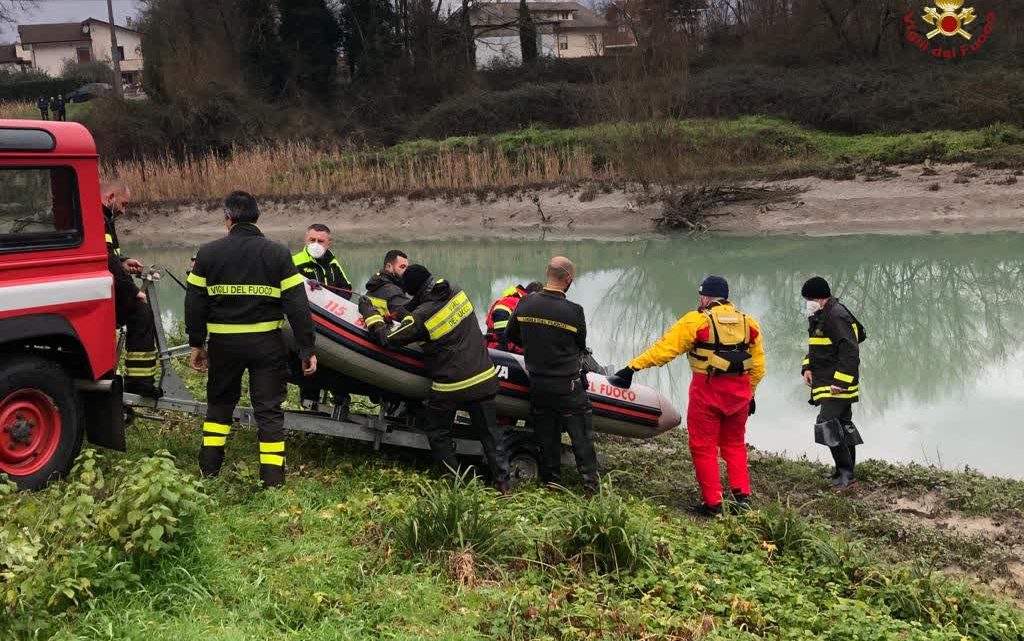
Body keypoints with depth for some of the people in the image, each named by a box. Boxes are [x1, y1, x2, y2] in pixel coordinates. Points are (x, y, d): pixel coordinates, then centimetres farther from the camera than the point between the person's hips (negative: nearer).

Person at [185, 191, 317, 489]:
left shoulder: (208, 253, -1)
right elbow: (297, 305, -7)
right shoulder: (278, 254, -4)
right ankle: (272, 478, 5)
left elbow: (194, 303, 2)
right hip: (267, 342, -1)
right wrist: (307, 349, -3)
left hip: (224, 343, 2)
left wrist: (196, 343, 12)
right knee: (269, 408, 6)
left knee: (219, 403, 20)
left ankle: (209, 469, 26)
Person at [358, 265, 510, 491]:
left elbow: (388, 338, -8)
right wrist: (405, 314, 22)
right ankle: (503, 482, 13)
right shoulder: (458, 293, -2)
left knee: (438, 432, 17)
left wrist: (371, 314, 7)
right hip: (483, 378, 5)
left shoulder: (422, 316, -18)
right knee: (490, 431, 12)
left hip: (450, 387, -5)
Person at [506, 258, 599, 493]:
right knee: (581, 434, 10)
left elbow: (511, 335, 7)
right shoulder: (574, 311, -18)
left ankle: (551, 481, 26)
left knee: (546, 436, 16)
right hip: (568, 386, -4)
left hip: (537, 384, 4)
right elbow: (581, 346, -3)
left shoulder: (525, 303, -7)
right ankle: (590, 483, 17)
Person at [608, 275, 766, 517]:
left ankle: (712, 503, 8)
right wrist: (750, 393, 21)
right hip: (739, 392, 5)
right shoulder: (749, 322, 7)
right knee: (734, 445, 20)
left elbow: (664, 348, -12)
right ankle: (741, 495, 15)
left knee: (704, 447, 6)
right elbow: (758, 365, 10)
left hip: (707, 390, -5)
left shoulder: (697, 321, -8)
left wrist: (633, 367, -11)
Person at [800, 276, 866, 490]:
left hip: (838, 385, -11)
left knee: (827, 424, -16)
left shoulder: (837, 317, -18)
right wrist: (807, 368, 8)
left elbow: (850, 352, -23)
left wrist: (840, 382, -25)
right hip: (826, 383, 11)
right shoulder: (819, 317, 15)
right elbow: (815, 348, 25)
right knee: (843, 426, 16)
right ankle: (846, 472, 26)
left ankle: (846, 472, -9)